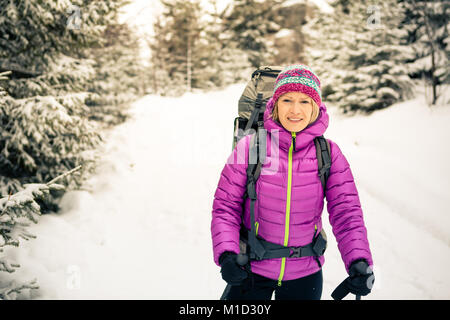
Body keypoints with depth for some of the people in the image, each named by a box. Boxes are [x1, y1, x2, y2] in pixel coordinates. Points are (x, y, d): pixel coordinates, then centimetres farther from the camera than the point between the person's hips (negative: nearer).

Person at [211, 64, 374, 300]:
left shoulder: (329, 154, -6)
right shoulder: (249, 147, -11)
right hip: (251, 270, -2)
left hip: (305, 275, 2)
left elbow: (346, 211, -7)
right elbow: (225, 206, -7)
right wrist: (226, 254, -21)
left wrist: (358, 260, -21)